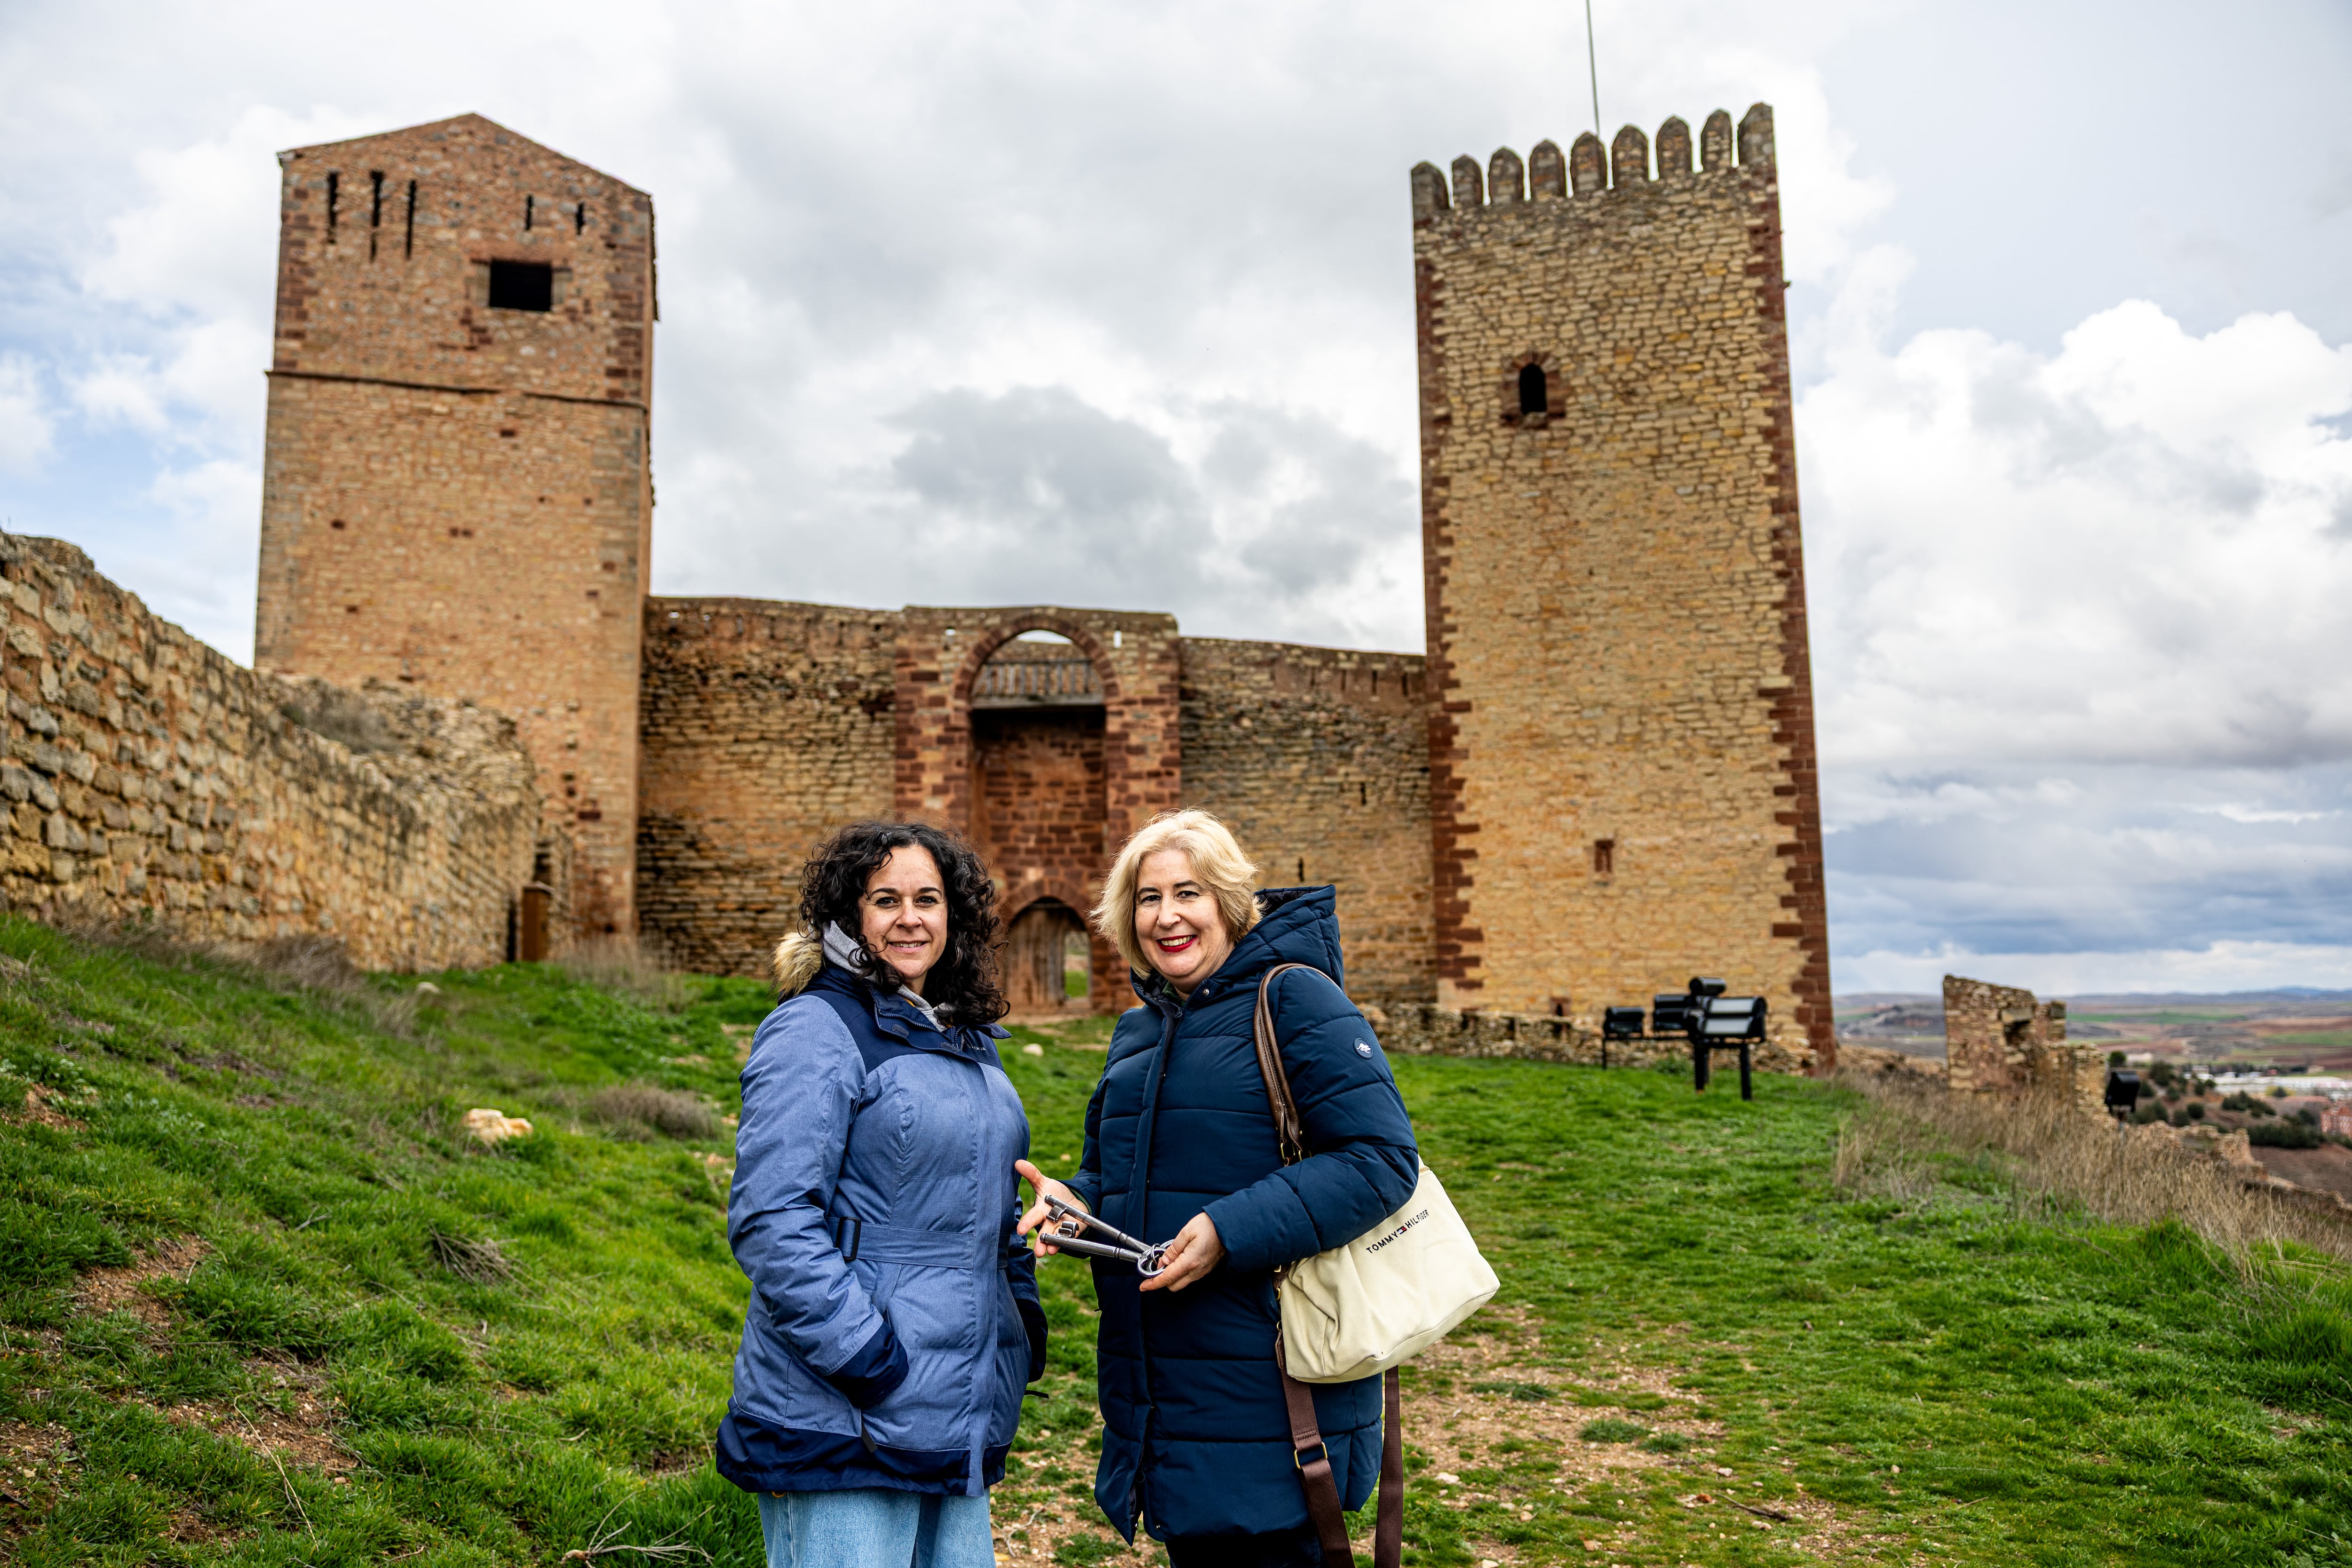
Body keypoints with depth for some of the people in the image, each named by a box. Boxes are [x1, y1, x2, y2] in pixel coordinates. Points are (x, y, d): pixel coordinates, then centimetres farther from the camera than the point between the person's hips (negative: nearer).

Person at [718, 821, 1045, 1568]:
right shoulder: (815, 1032, -11)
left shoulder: (969, 1042, 15)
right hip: (843, 1422, -8)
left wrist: (1024, 1321, 14)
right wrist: (866, 1359, -21)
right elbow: (769, 1219, -19)